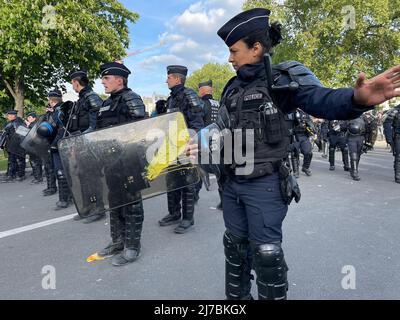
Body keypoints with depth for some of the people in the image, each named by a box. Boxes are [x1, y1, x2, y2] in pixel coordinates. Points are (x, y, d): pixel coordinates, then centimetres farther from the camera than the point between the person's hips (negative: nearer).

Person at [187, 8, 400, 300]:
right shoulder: (232, 89, 9)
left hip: (264, 186, -6)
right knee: (235, 246, 20)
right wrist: (201, 147, -8)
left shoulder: (284, 80, -9)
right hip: (232, 184, 7)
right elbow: (220, 131, 11)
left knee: (266, 254, 3)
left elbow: (321, 100, -25)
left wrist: (357, 98, -46)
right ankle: (236, 297, 43)